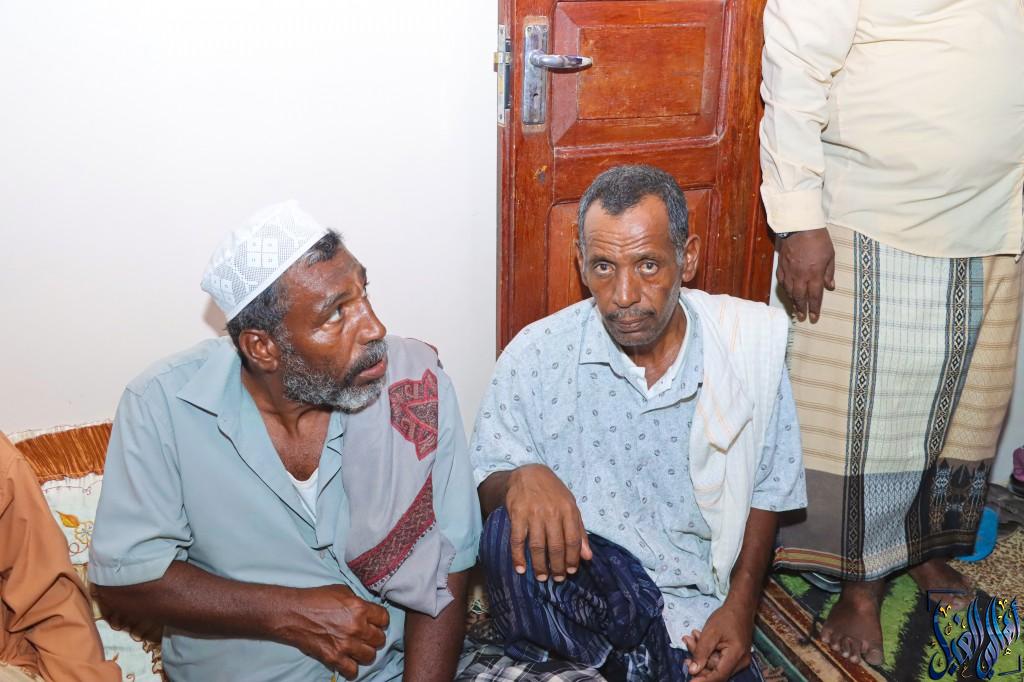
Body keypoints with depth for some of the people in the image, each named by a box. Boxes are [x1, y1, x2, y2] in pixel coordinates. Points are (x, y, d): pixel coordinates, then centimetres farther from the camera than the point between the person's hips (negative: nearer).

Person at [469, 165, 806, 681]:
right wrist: (522, 478, -25)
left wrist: (741, 607, 0)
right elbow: (484, 489, -2)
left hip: (698, 616, 0)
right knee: (515, 535, -30)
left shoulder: (749, 343, -1)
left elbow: (765, 489, 9)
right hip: (575, 592, 1)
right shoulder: (536, 357, -6)